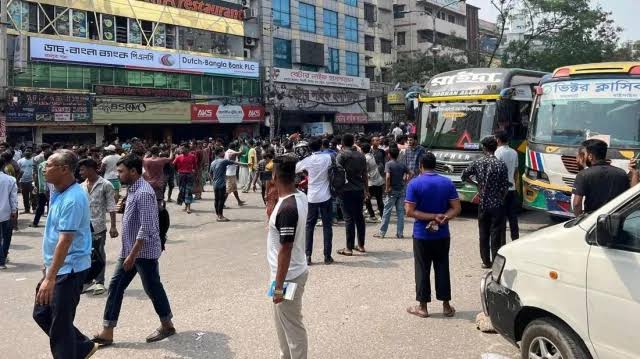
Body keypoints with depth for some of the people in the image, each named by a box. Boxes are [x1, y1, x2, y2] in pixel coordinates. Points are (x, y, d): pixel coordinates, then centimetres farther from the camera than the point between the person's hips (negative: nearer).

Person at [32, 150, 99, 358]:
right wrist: (48, 266, 22)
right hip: (57, 267, 10)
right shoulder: (59, 193, 7)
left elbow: (65, 241, -27)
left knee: (60, 325, 1)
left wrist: (50, 278, -29)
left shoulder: (73, 199, -23)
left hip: (69, 270, -10)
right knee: (41, 313, 19)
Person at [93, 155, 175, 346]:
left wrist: (132, 255, -25)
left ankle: (167, 326, 25)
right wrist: (128, 253, 21)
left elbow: (146, 228, -26)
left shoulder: (144, 192, -22)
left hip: (144, 252, -9)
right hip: (129, 250, 9)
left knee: (153, 288, 6)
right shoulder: (133, 189, 9)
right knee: (115, 286, 7)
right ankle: (107, 333, 12)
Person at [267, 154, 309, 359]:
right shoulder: (300, 197, 0)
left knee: (292, 327, 6)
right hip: (292, 272, 10)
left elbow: (286, 250, -24)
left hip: (288, 276, -10)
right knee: (283, 322, 25)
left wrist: (278, 286, -19)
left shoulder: (287, 208, -28)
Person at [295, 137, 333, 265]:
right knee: (327, 226, 5)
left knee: (309, 226, 10)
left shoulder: (307, 161, -4)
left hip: (312, 197, 1)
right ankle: (327, 256, 5)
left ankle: (308, 256, 7)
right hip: (325, 197, -1)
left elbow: (293, 170, 9)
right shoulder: (327, 158, -7)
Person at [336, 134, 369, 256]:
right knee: (359, 217, 13)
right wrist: (366, 190, 20)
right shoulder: (361, 155, 9)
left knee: (349, 218, -3)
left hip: (347, 190, -5)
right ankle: (361, 245, 20)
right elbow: (365, 175, 13)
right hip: (359, 190, 5)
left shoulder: (342, 155, -8)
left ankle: (349, 248, 0)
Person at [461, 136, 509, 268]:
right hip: (497, 205, -2)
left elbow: (464, 176, 8)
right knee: (496, 235, 2)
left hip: (483, 205, 2)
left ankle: (486, 262, 18)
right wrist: (501, 199, 7)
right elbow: (505, 188, -9)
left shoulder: (477, 163, -2)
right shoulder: (501, 165, -9)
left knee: (484, 234, 12)